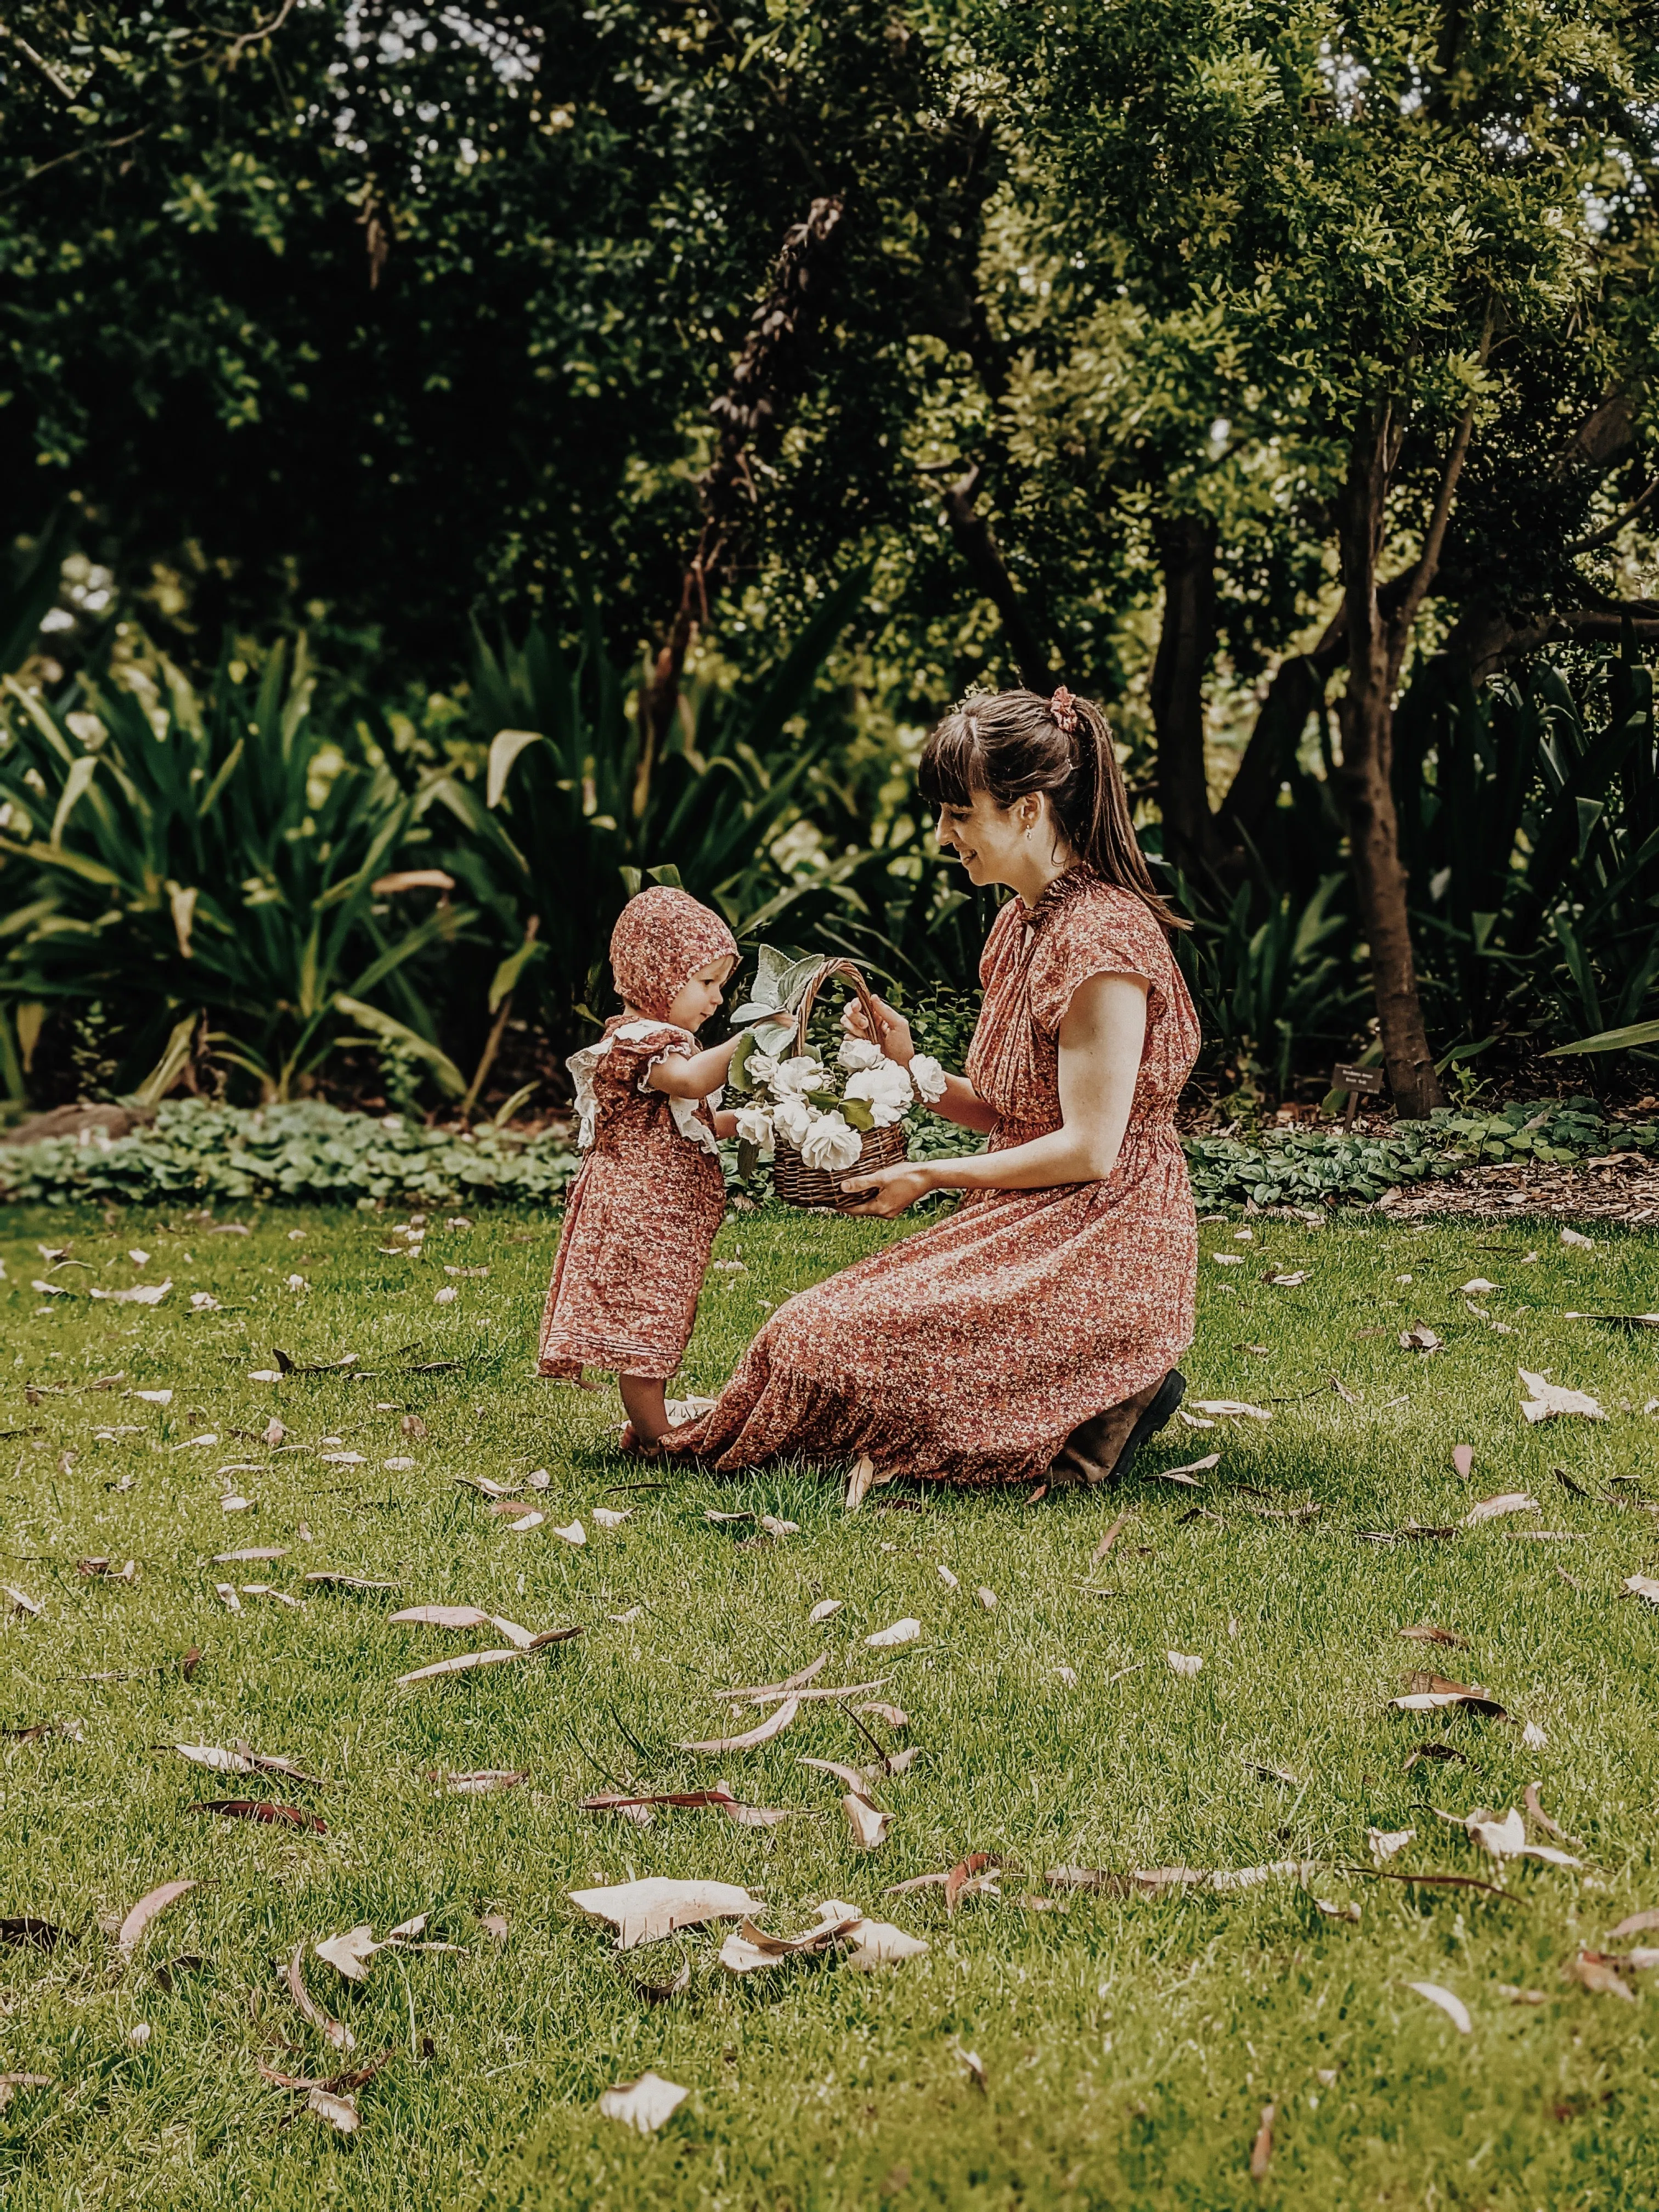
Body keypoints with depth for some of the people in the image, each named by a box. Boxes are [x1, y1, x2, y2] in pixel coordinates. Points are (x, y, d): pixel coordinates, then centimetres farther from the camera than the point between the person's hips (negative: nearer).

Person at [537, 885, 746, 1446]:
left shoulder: (658, 1037, 19)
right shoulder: (638, 1039, -16)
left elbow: (687, 1123, 24)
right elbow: (690, 1080, -37)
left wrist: (743, 1120, 10)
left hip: (664, 1216, 11)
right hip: (638, 1208, -11)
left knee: (655, 1322, 17)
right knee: (644, 1319, -5)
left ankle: (647, 1424, 26)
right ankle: (656, 1437, 0)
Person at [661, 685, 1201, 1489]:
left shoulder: (1103, 935, -18)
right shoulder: (1023, 923, 12)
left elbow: (1088, 1149, -20)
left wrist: (932, 1177, -10)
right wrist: (911, 1067, 1)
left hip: (1100, 1251, -10)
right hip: (1026, 1230, 10)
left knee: (840, 1342, -19)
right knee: (818, 1327, 2)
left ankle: (1107, 1402, -5)